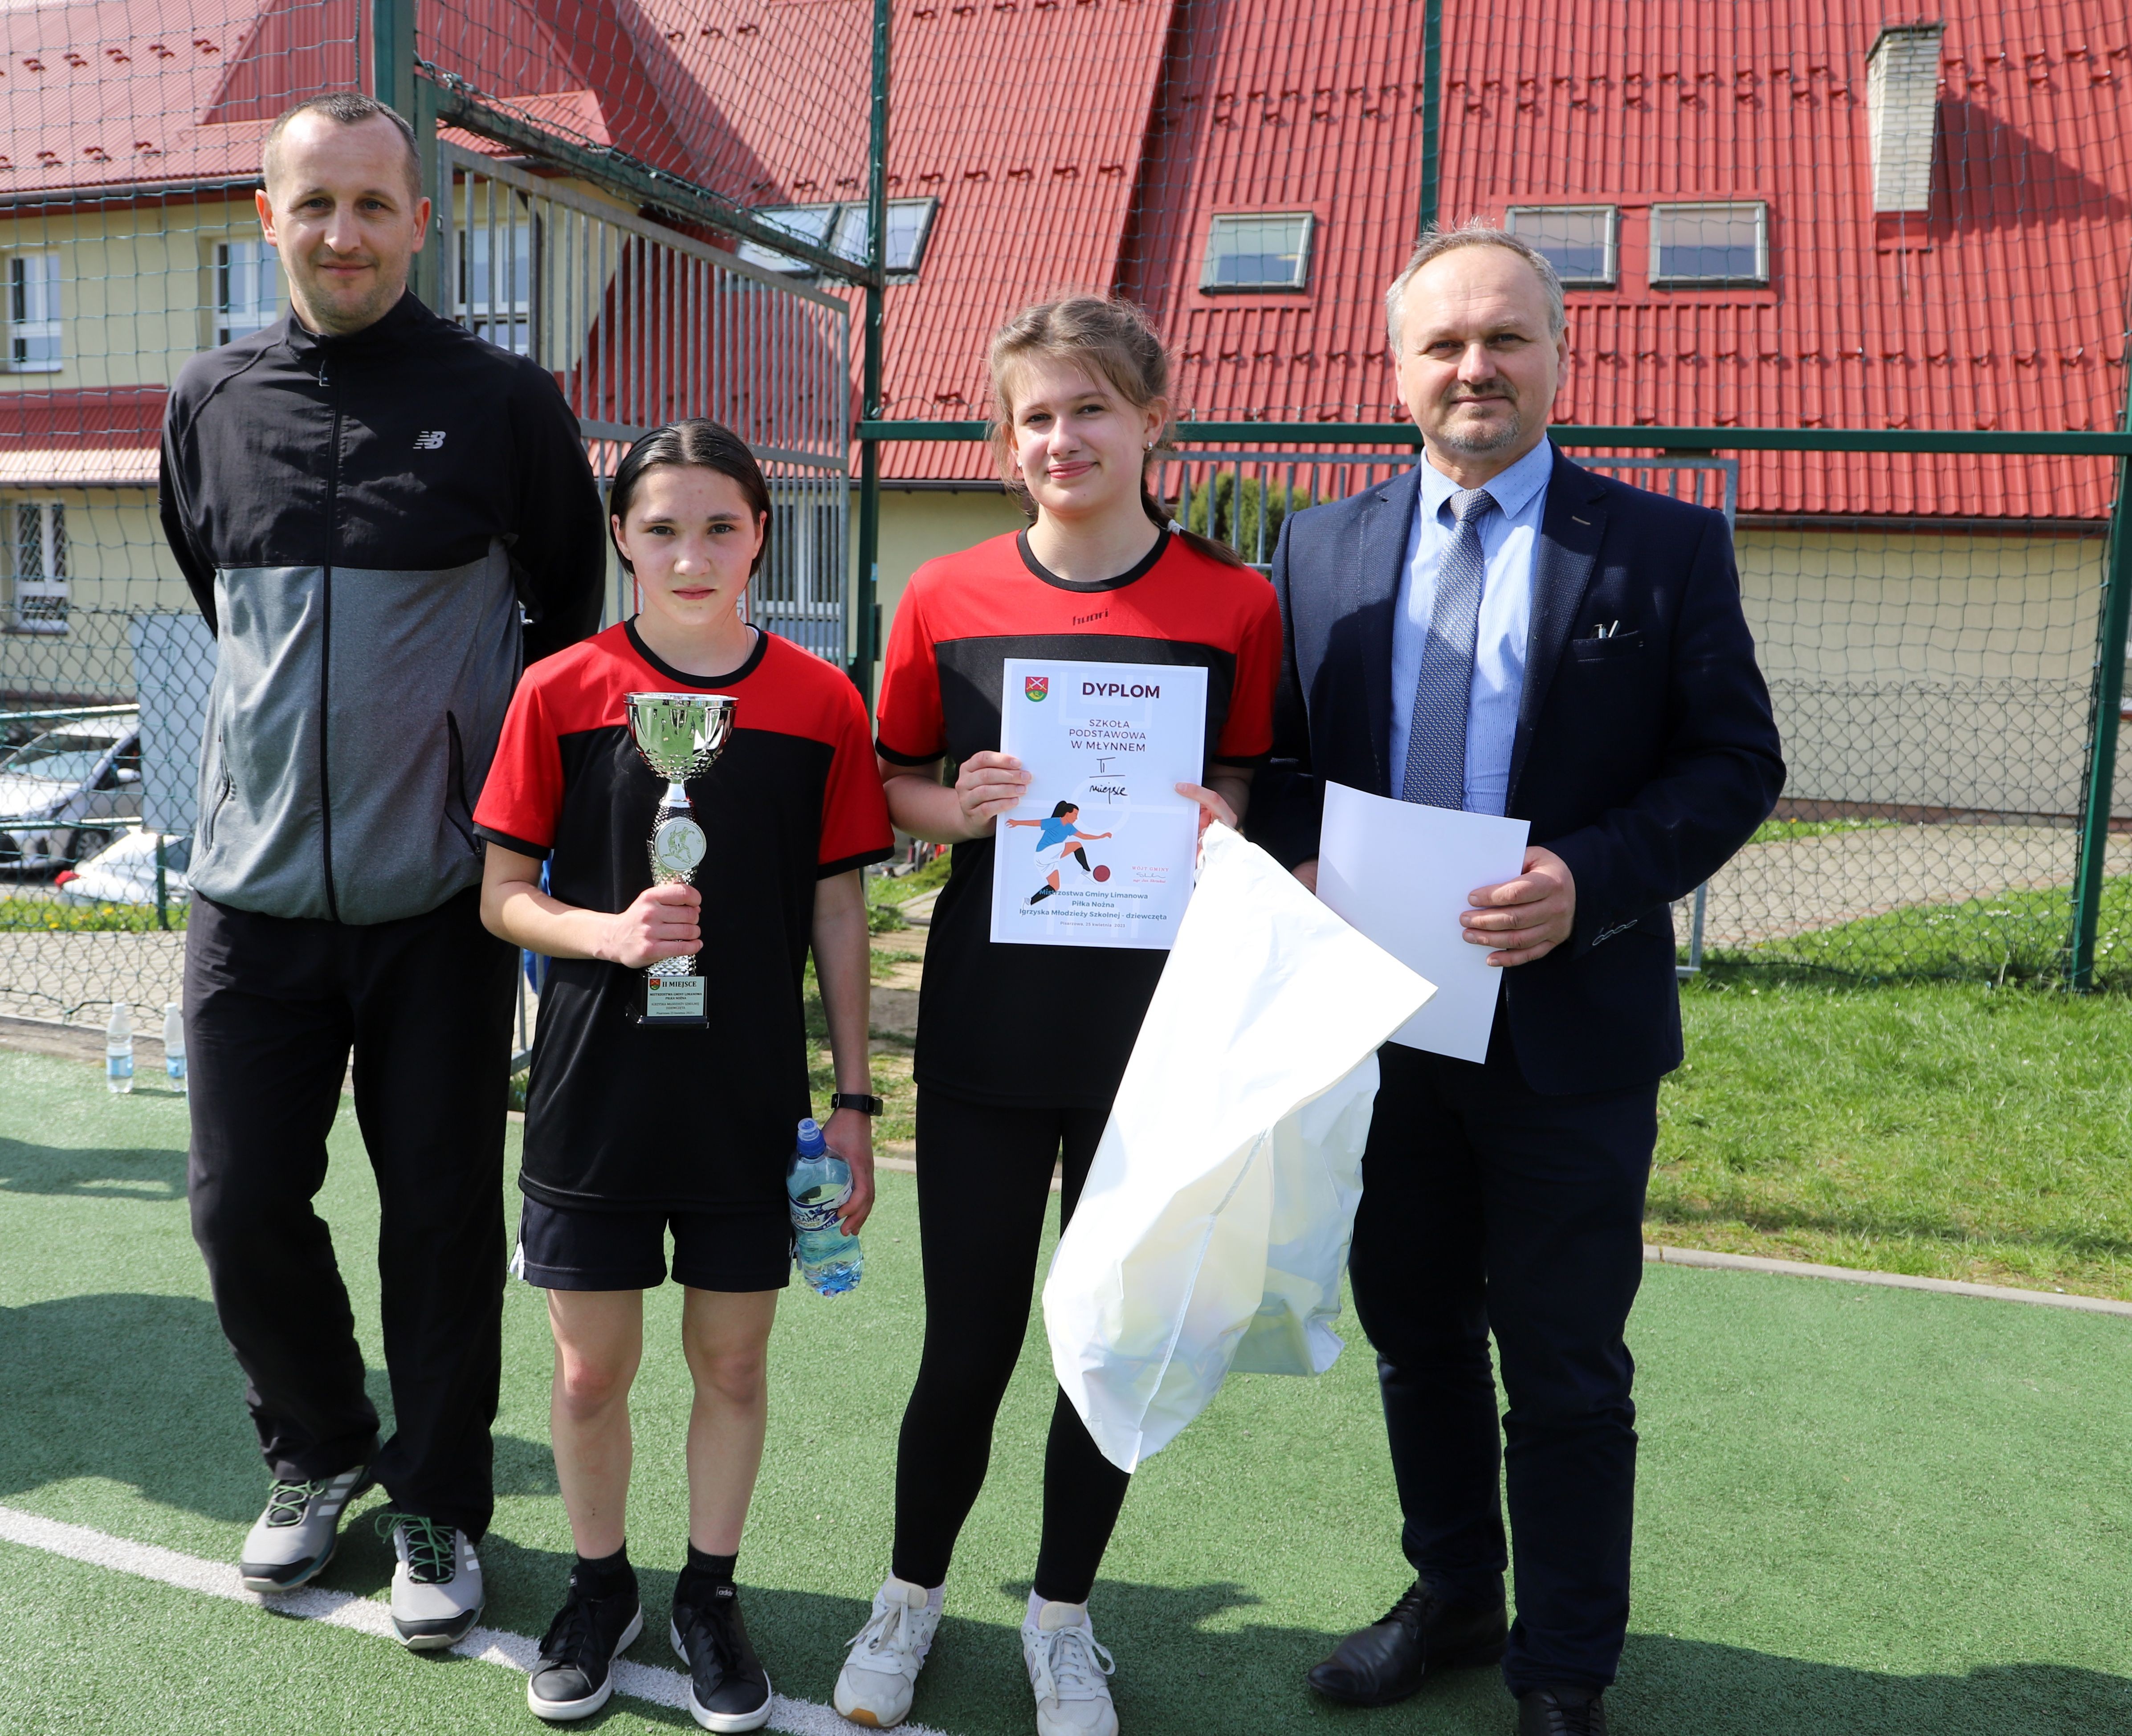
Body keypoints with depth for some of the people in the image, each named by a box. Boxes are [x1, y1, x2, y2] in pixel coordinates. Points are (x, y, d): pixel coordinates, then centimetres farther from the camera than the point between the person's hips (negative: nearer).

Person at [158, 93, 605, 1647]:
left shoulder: (507, 401, -3)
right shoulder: (211, 402, 6)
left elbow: (573, 615, 7)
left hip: (438, 894, -3)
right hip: (255, 889, 3)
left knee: (444, 1219, 6)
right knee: (244, 1204, 9)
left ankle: (440, 1505, 27)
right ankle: (319, 1456, 36)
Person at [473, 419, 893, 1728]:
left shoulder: (821, 702, -3)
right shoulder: (562, 692, -5)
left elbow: (840, 909, 2)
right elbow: (504, 896, 0)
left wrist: (856, 1095, 2)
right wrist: (608, 932, -20)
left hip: (751, 1094, 0)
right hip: (596, 1089, 0)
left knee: (734, 1358, 13)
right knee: (592, 1368, 12)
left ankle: (712, 1592, 35)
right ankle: (601, 1584, 37)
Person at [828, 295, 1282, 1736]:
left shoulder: (1235, 602, -3)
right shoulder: (947, 600, -1)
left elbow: (1252, 780, 8)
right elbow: (892, 784, 9)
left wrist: (1225, 822, -14)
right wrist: (959, 808, -12)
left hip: (1155, 1025, 0)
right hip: (987, 1025, 0)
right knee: (968, 1348, 9)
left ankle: (1063, 1616, 37)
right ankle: (912, 1594, 37)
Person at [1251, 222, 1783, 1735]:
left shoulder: (1665, 548, -2)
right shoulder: (1324, 550, 6)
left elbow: (1737, 762, -5)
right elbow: (1281, 756, 9)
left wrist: (1591, 884, -20)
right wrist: (1298, 872, -11)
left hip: (1569, 1026, -3)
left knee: (1564, 1369, 9)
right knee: (1415, 1337, 19)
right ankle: (1453, 1600, 41)